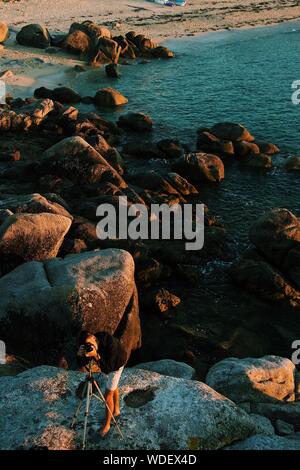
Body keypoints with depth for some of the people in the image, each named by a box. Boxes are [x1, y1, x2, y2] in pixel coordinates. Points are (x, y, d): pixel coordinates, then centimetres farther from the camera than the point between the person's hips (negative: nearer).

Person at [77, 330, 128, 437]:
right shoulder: (89, 346, -24)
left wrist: (96, 356, -53)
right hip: (108, 362, 7)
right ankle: (116, 410, 48)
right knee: (113, 386, 25)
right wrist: (79, 355, -41)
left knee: (108, 394, -3)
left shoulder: (110, 343, -42)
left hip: (117, 364, -6)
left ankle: (107, 424, 13)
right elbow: (81, 364, -20)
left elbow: (107, 369, -40)